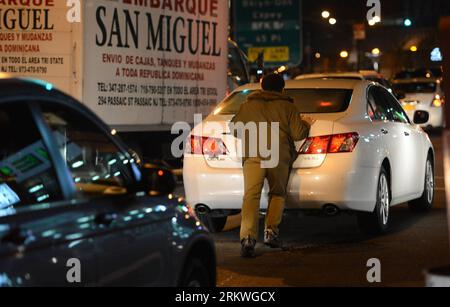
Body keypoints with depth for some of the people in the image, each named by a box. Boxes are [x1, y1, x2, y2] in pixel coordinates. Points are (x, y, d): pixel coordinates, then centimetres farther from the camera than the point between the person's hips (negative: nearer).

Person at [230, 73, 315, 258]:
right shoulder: (287, 107, 15)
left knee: (251, 195, -11)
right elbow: (298, 134, 8)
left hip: (252, 155, 0)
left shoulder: (248, 106, 21)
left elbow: (235, 130, 24)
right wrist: (307, 125, 29)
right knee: (278, 194, 20)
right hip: (279, 156, 0)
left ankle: (248, 237, -27)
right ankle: (271, 231, 7)